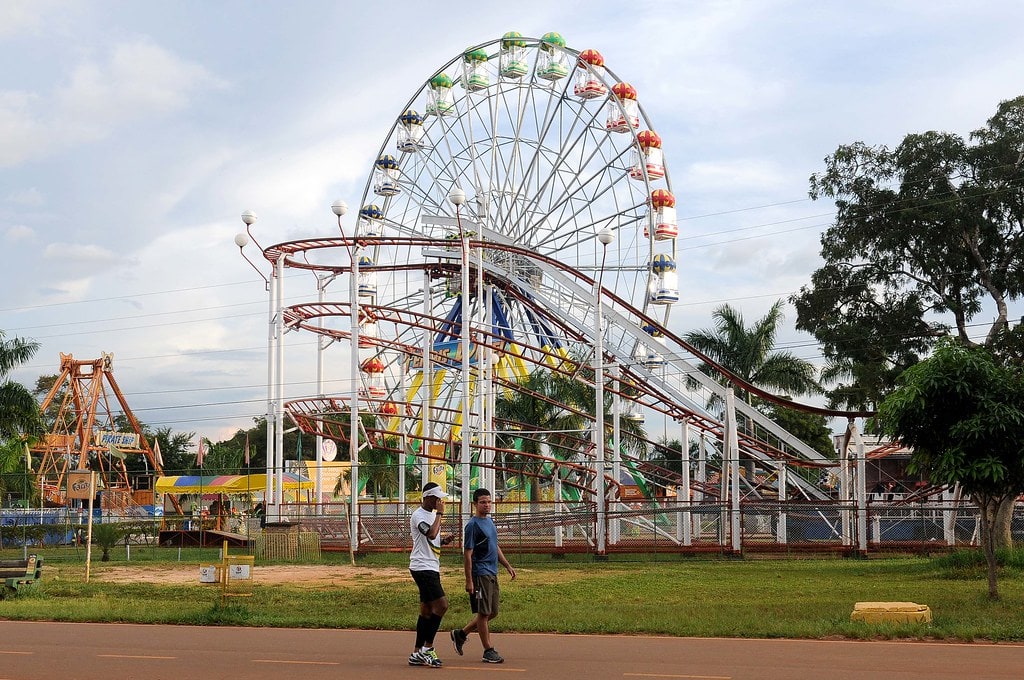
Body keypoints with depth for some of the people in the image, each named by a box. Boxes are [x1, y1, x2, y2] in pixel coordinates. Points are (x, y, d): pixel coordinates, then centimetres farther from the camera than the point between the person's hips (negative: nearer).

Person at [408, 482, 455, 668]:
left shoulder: (432, 514, 18)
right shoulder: (418, 516, -13)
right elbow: (431, 534, -31)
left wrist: (443, 541, 7)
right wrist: (440, 513, -20)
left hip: (431, 568, 10)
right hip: (422, 567, -10)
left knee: (427, 610, 10)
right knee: (441, 605, -16)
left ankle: (417, 654, 14)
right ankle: (427, 648, -9)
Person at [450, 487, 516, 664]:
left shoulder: (489, 521, 14)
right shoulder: (473, 525, -13)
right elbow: (467, 554, -15)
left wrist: (507, 565, 21)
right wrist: (469, 581, -18)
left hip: (492, 574, 9)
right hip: (480, 574, -9)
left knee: (492, 613, 14)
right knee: (484, 613, -2)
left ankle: (461, 634, 26)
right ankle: (488, 651, 6)